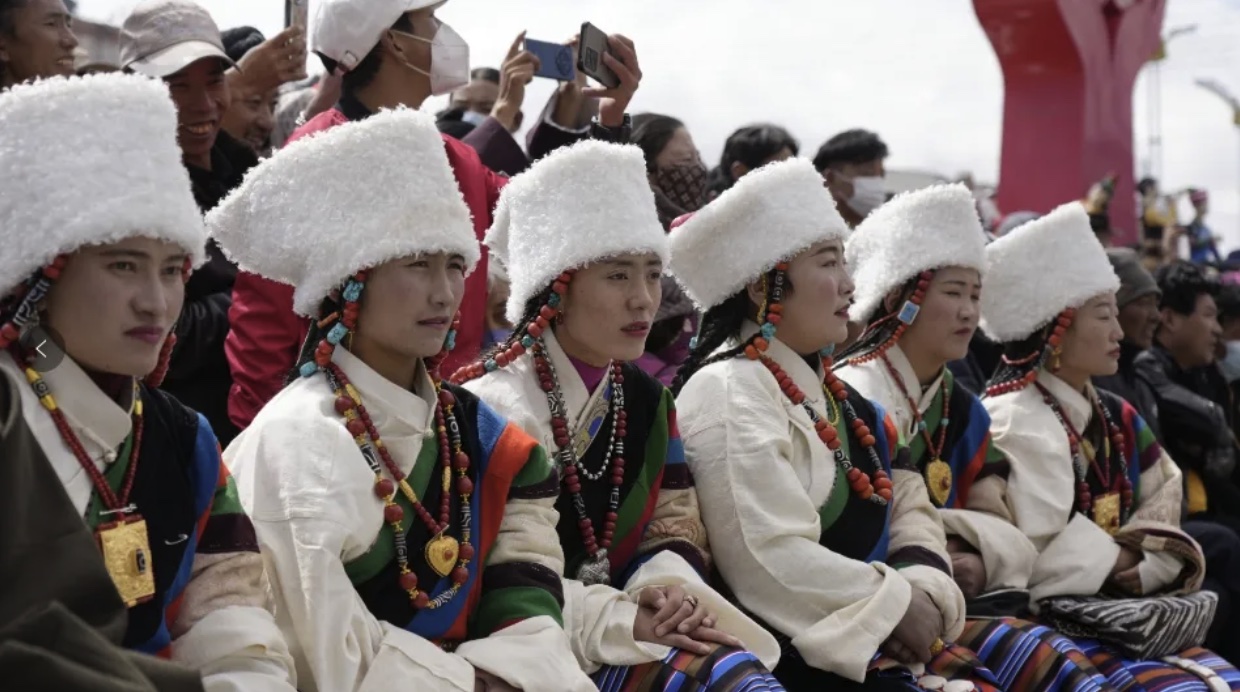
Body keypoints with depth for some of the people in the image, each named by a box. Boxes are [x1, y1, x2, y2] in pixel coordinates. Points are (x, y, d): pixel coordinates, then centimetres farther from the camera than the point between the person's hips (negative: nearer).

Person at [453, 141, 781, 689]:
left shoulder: (647, 401, 12)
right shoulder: (493, 407, -9)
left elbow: (677, 529, 14)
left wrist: (670, 586, -10)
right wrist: (623, 618, -22)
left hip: (638, 631, 7)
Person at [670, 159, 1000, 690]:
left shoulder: (828, 392, 17)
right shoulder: (728, 394, -12)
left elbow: (909, 506, 12)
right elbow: (772, 558, -20)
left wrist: (922, 592, -6)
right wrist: (894, 603, -13)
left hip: (872, 635, 8)